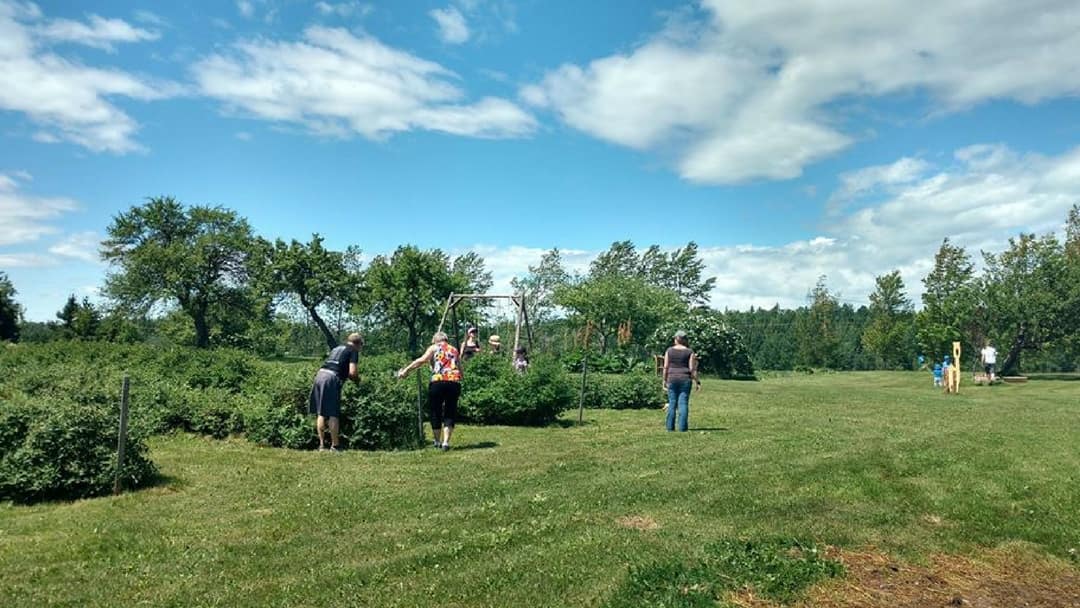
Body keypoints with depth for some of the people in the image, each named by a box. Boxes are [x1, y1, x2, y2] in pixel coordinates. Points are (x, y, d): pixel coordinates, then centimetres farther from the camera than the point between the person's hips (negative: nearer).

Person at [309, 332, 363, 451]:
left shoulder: (337, 348, 27)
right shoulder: (353, 351, 6)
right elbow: (352, 372, -6)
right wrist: (357, 379, 14)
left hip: (320, 374, 7)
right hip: (332, 379, -7)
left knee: (321, 413, 11)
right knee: (333, 414, -1)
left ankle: (322, 445, 15)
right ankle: (335, 445, 5)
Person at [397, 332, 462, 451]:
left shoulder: (434, 347, 12)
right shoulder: (454, 350, 23)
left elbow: (421, 360, -3)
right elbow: (460, 370, 18)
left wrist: (405, 370, -2)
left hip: (438, 382, -2)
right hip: (455, 382, 3)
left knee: (435, 412, 13)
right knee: (450, 413, 9)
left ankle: (437, 442, 23)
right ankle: (446, 442, -2)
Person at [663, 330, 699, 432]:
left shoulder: (669, 350, 2)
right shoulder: (689, 352, -2)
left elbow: (666, 367, 1)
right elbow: (692, 369, -6)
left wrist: (665, 381, 8)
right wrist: (697, 382, -1)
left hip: (672, 379, 1)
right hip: (685, 379, -1)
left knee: (672, 403, 6)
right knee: (683, 403, 0)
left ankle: (670, 426, 6)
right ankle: (682, 427, -3)